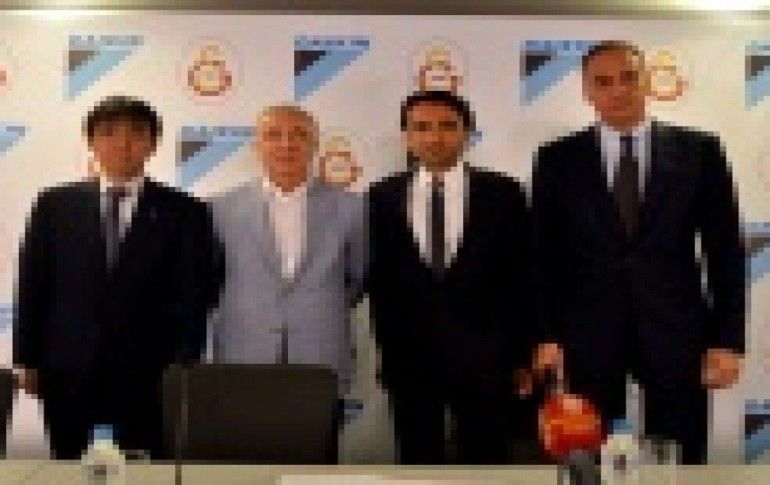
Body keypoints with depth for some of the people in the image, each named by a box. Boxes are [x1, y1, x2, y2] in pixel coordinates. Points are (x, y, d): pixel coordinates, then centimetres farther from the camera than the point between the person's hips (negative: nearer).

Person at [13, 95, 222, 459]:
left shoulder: (184, 212, 3)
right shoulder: (55, 205, 8)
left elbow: (194, 297, 0)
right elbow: (32, 285, 8)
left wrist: (183, 368, -7)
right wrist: (27, 360, 2)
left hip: (148, 374, -2)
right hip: (68, 373, 2)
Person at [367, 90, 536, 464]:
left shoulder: (502, 193, 0)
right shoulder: (382, 197, 3)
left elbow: (520, 278, 0)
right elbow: (378, 280, 5)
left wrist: (522, 355, -2)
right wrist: (388, 346, 2)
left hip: (484, 359, -1)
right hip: (409, 359, 1)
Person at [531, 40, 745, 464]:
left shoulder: (699, 150, 3)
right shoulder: (557, 159, 4)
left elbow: (726, 251, 3)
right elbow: (543, 256, 4)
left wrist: (728, 339, -3)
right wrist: (546, 336, -3)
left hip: (676, 334, 0)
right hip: (589, 336, 0)